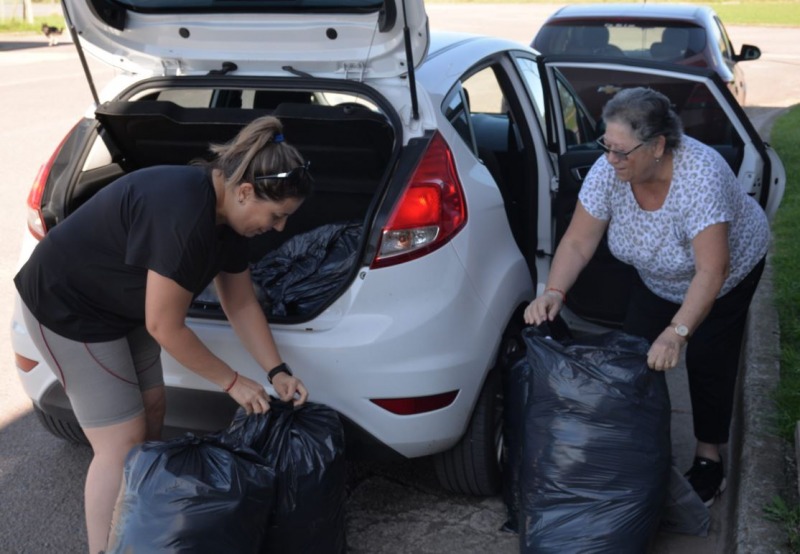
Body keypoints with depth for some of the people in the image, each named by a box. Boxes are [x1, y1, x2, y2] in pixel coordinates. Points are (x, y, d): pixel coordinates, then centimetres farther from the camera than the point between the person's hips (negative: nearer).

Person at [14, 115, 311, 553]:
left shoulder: (227, 211, -6)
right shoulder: (184, 215, -35)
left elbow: (241, 303, 5)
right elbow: (165, 328, -27)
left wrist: (277, 371, 1)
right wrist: (232, 383, -17)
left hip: (122, 308, 9)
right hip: (66, 307, -9)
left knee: (151, 412, 13)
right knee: (122, 443, -7)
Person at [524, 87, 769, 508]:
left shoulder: (701, 174, -41)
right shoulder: (609, 171, -28)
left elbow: (711, 272, -42)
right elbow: (577, 242, -23)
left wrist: (677, 333, -50)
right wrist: (554, 292, -38)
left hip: (730, 271, -4)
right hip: (658, 278, 5)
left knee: (707, 362, -7)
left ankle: (709, 462, 12)